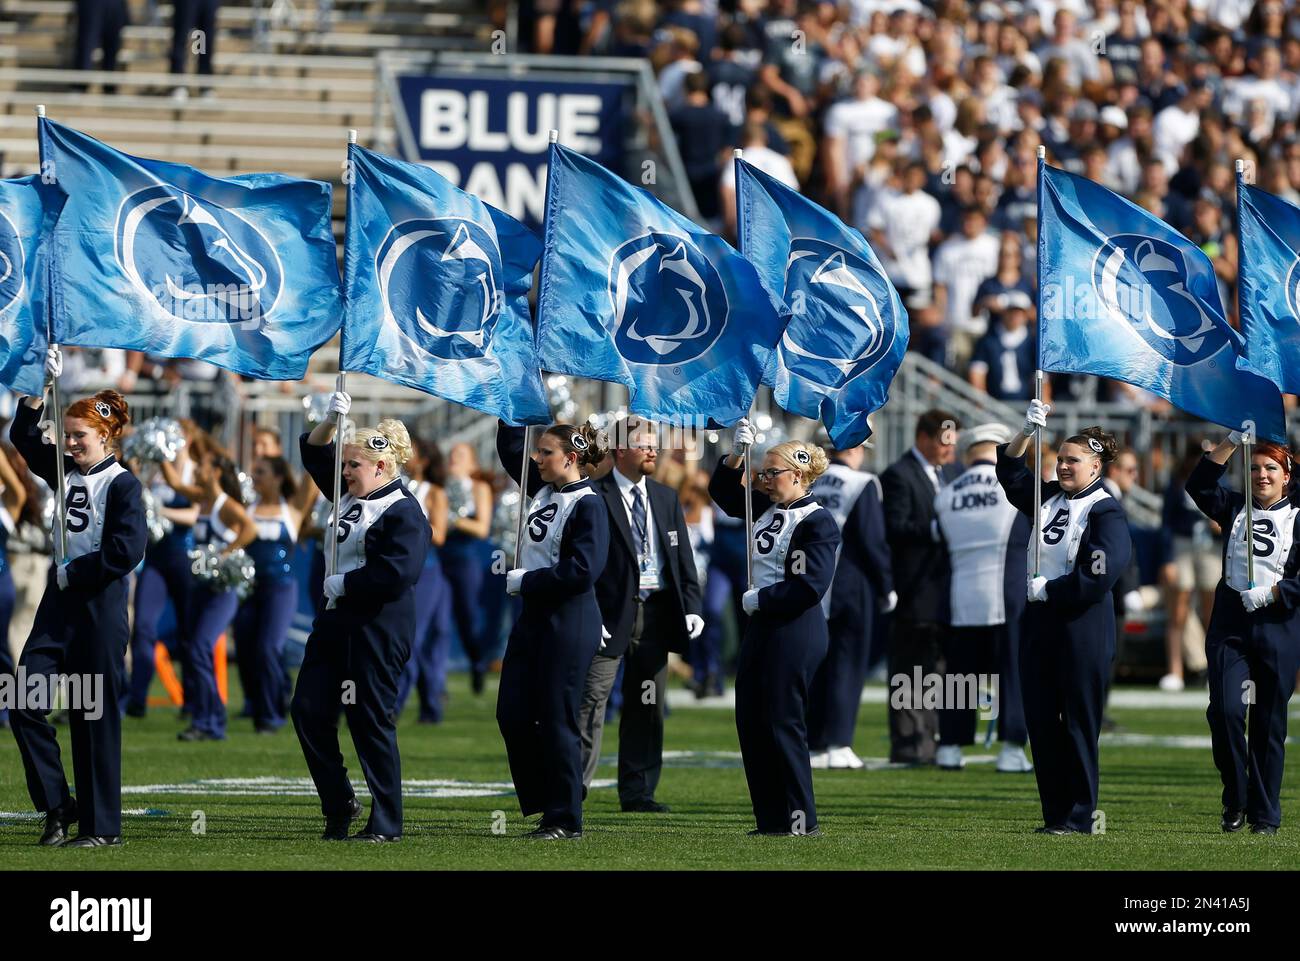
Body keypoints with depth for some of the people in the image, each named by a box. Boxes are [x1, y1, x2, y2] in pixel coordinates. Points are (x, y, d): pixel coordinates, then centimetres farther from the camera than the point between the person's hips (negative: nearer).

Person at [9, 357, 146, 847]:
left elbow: (127, 550, -19)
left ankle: (101, 824, 5)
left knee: (93, 717, -2)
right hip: (59, 604, 7)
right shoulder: (66, 472, 11)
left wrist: (71, 572, -13)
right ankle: (57, 807, 6)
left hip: (99, 608, -7)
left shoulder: (122, 485, -9)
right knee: (25, 704, -4)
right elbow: (24, 435, 19)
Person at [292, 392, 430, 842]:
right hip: (336, 620, 9)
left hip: (376, 631, -9)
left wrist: (343, 584, -15)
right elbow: (314, 452, 24)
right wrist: (331, 420, 6)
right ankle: (340, 804, 18)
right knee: (308, 711, 5)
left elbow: (394, 574, -25)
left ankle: (386, 822, 3)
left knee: (370, 721, -5)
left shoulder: (403, 512, -13)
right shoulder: (349, 495, 13)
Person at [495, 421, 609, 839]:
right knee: (512, 713, 6)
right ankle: (543, 805, 16)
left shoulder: (588, 505, -13)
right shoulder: (543, 489, 11)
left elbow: (582, 569, -21)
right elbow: (510, 449, 24)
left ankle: (565, 819, 2)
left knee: (556, 719, -5)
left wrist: (525, 581, -14)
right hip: (534, 616, 9)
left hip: (569, 621, -9)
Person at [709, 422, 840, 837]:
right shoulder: (768, 507, 13)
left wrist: (760, 599, -12)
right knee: (750, 721, 9)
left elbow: (809, 586, -20)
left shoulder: (817, 522, -13)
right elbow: (725, 492, 25)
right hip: (762, 625, 9)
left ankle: (801, 821, 0)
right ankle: (771, 818, 13)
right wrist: (736, 454, 8)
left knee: (782, 723, -7)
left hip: (794, 629, -9)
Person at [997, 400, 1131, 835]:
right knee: (1040, 719, 6)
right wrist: (1028, 432, 5)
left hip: (1082, 624, -8)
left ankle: (1079, 816, 1)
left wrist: (1049, 588, -13)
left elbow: (1101, 574, -20)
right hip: (1040, 619, 8)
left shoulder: (1106, 512, -9)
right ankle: (1055, 813, 11)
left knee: (1078, 722, -4)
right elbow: (1011, 473, 21)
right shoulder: (1050, 497, 12)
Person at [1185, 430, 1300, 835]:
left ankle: (1265, 815, 8)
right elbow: (1199, 484, -2)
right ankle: (1235, 801, 1)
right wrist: (1233, 442, -6)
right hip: (1230, 623, 2)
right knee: (1225, 710, -14)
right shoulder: (1235, 508, 12)